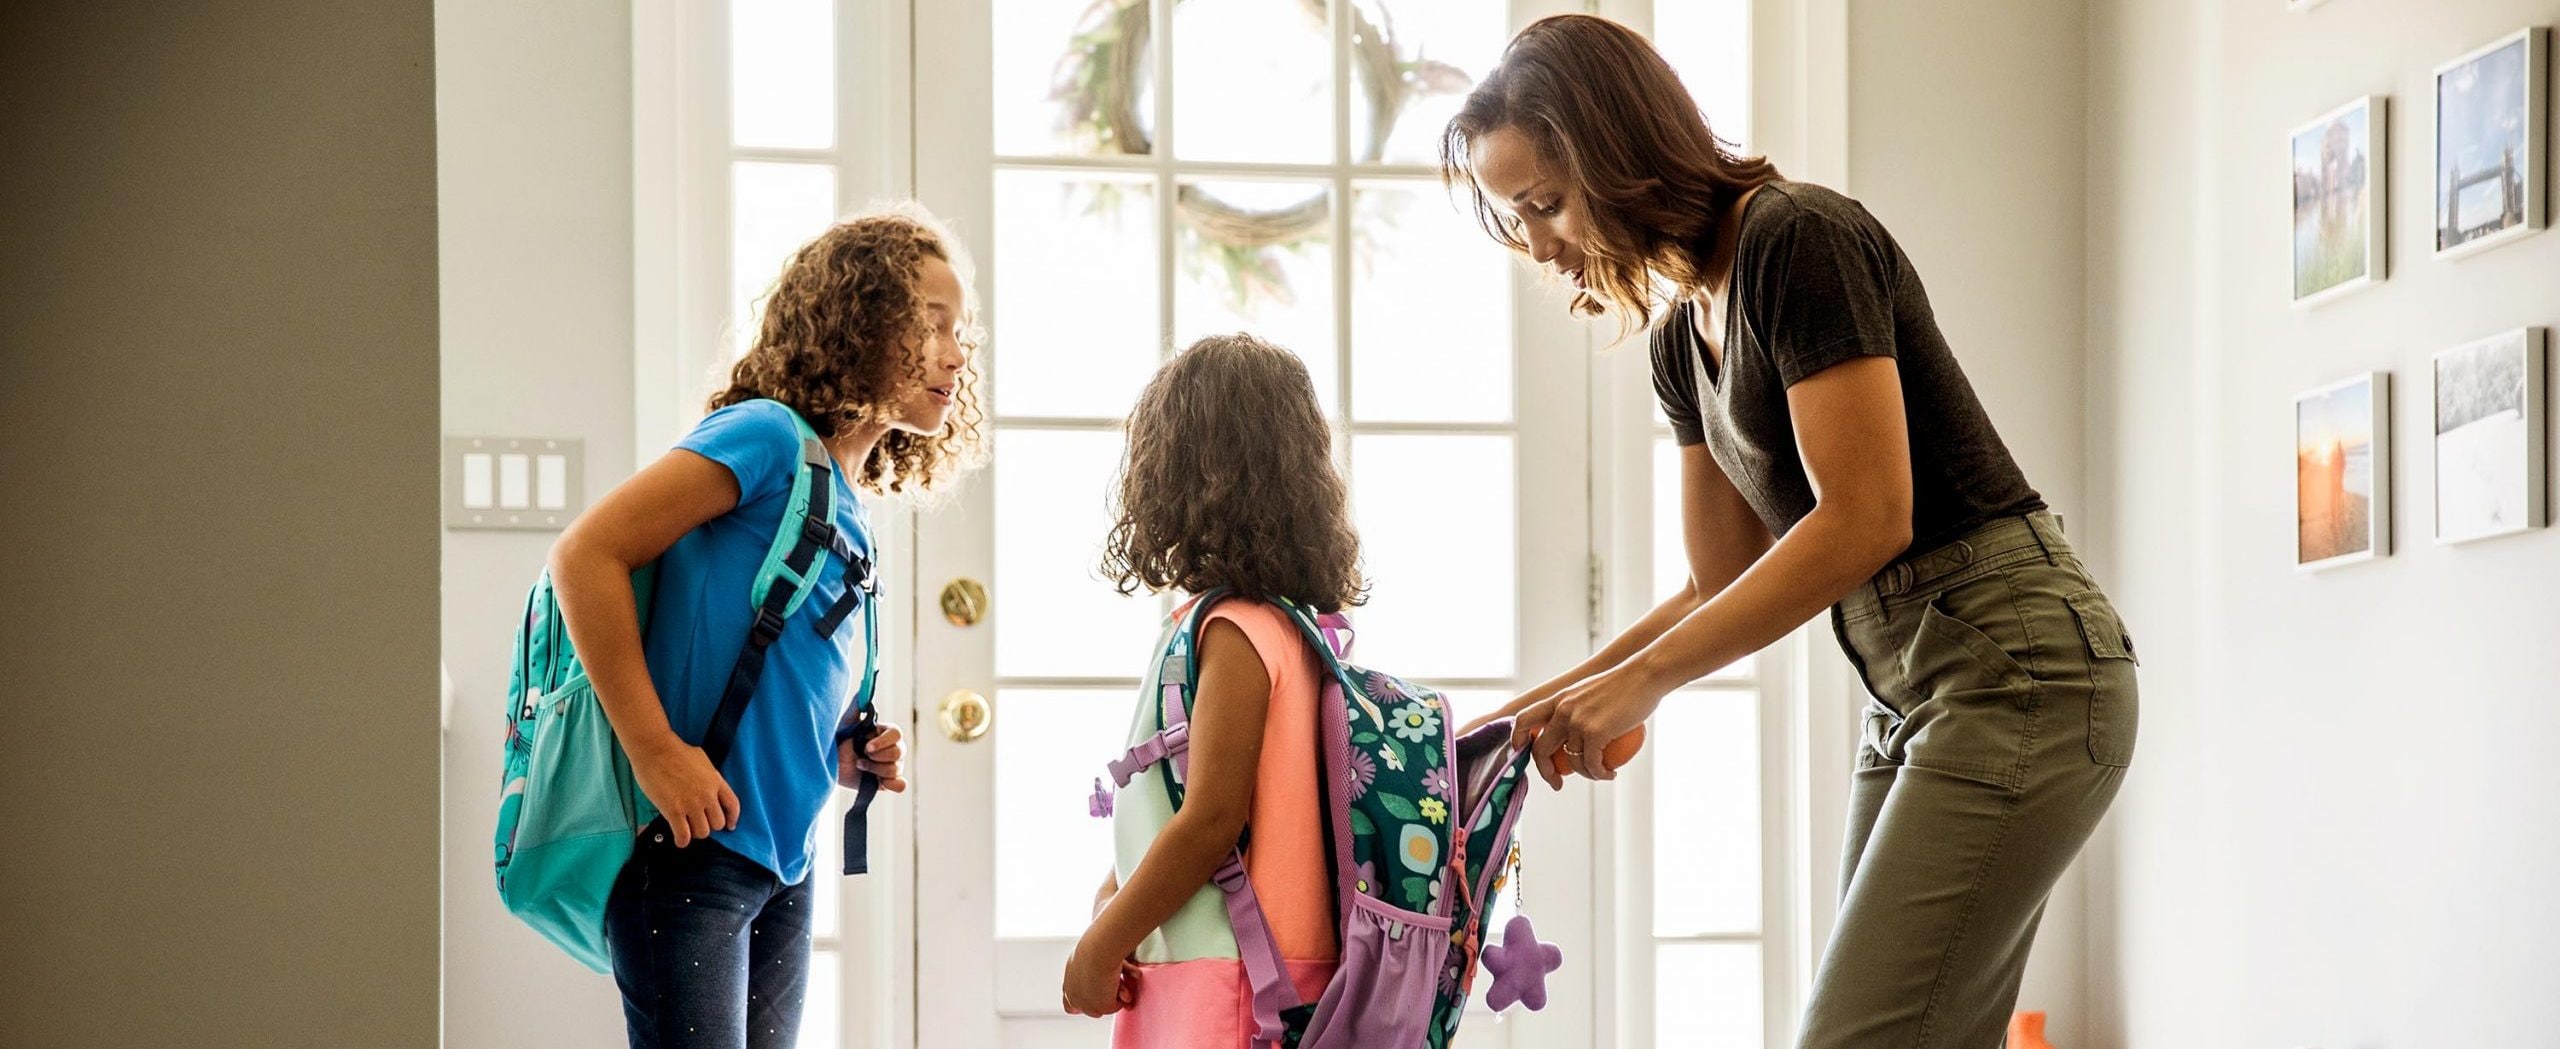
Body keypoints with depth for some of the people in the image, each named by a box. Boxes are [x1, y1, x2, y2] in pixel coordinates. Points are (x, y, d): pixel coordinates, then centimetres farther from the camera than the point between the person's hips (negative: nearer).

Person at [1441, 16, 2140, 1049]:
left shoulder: (1799, 238, -14)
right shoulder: (1683, 334, 13)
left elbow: (1866, 520, -21)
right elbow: (1727, 583, 17)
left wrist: (1644, 678, -18)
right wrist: (1560, 698, 5)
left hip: (2018, 679, -9)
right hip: (1908, 692, 9)